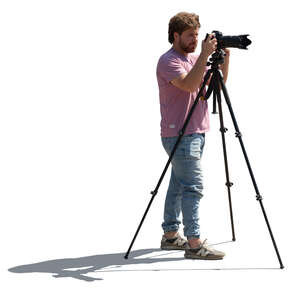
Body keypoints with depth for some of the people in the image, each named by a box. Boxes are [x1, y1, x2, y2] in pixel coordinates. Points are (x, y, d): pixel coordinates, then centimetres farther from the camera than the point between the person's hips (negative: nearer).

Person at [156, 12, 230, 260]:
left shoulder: (194, 59, 16)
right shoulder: (168, 61, -11)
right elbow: (189, 84, -27)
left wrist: (224, 57, -1)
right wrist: (204, 56, -29)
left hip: (196, 132, 9)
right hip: (179, 135, -9)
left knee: (179, 185, 13)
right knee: (193, 186, -13)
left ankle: (171, 235, 19)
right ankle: (194, 243, -14)